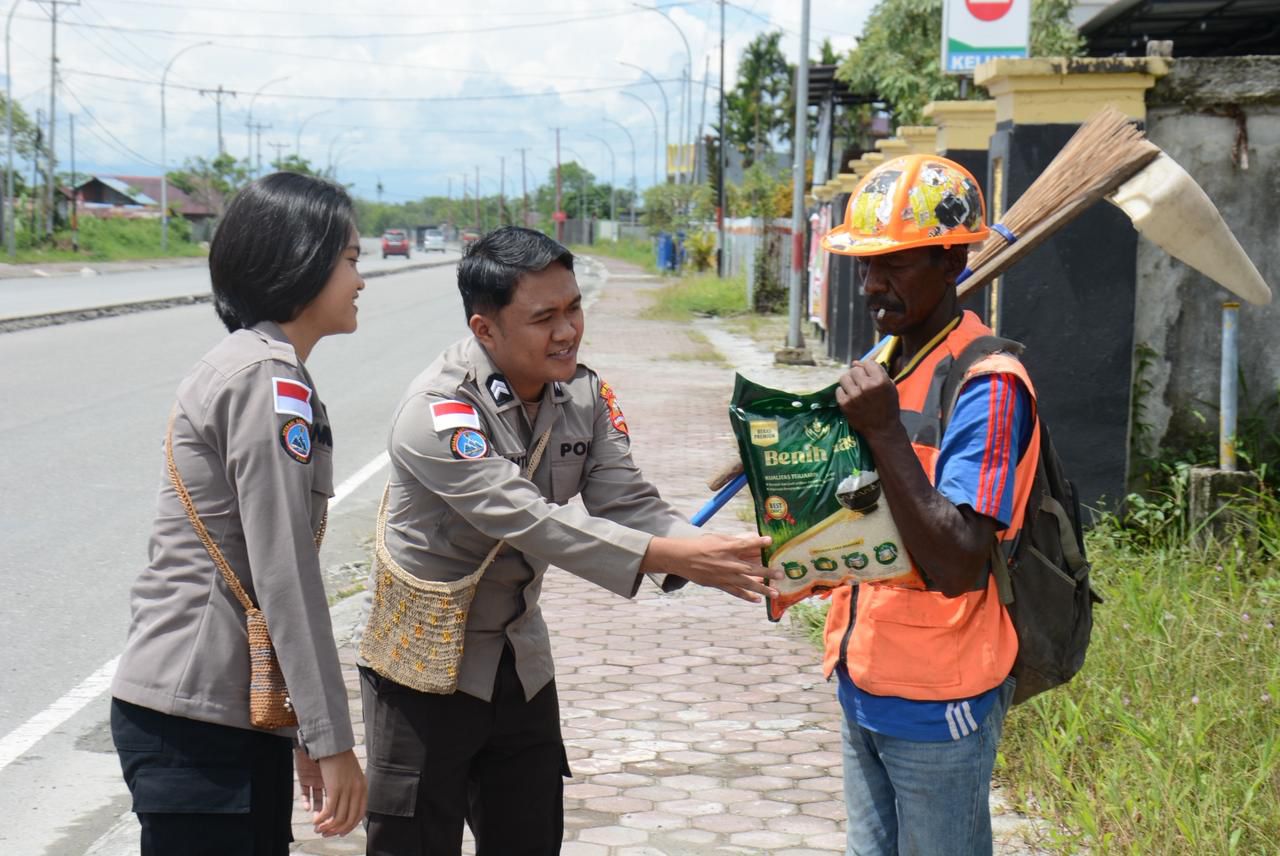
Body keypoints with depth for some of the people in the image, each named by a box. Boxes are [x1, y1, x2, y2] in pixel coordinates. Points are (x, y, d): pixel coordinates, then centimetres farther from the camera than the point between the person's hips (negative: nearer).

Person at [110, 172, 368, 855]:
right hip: (197, 719, -10)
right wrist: (331, 739, -16)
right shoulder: (269, 379, -13)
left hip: (239, 711, 10)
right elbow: (284, 574, -18)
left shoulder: (252, 366, 18)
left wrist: (303, 731, 21)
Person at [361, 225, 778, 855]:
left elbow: (628, 504, -7)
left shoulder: (584, 396, -1)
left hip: (521, 663, 7)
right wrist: (672, 556, -39)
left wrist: (717, 558, -27)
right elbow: (526, 520, -33)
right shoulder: (438, 412, -24)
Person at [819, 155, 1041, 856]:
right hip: (863, 689, 8)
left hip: (936, 704, -8)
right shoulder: (884, 362, 9)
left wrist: (885, 433, -30)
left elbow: (958, 568, -27)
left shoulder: (987, 384, -19)